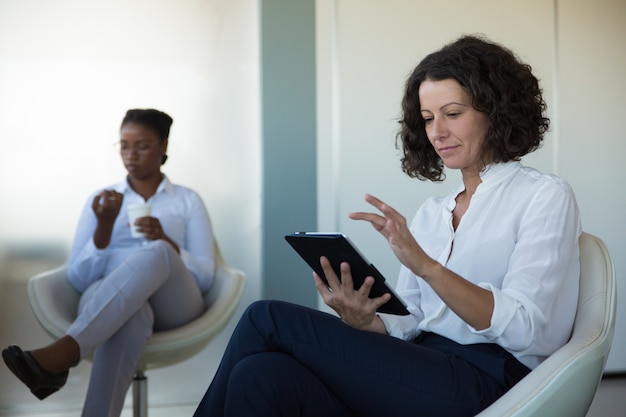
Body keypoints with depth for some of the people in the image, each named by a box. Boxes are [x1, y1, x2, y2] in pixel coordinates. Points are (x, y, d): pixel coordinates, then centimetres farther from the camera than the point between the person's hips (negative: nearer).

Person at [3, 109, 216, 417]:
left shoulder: (188, 201, 17)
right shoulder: (102, 200, 18)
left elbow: (205, 276, 6)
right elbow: (78, 278, 7)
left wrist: (166, 243, -13)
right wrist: (104, 226, -9)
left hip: (173, 304, 0)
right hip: (105, 302, 0)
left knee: (156, 254, -38)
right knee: (130, 314, -42)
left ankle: (62, 353, -54)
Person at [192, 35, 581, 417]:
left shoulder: (545, 197, 2)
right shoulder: (430, 213, 21)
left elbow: (526, 330, -11)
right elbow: (408, 324, 13)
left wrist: (426, 265, -24)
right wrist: (366, 322, -10)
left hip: (483, 383, -5)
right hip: (421, 369, 5)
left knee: (267, 319, -16)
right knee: (261, 375, -26)